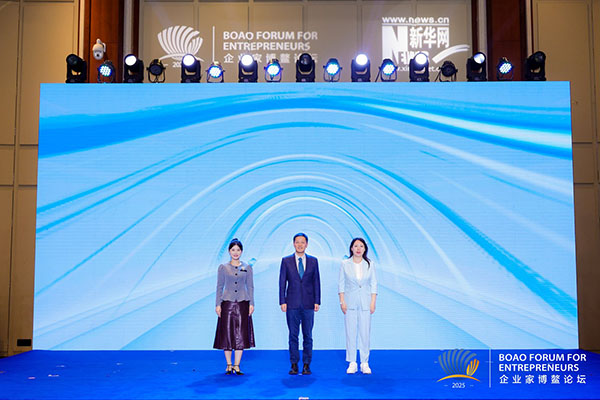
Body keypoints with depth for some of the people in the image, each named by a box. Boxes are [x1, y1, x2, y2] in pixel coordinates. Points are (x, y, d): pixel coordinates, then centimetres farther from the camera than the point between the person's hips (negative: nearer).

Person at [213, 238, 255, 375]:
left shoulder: (247, 268, 7)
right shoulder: (223, 267, 5)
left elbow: (250, 287, 7)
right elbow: (219, 287, 4)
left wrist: (251, 303, -1)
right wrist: (218, 304, -2)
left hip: (242, 304, 1)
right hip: (227, 303, -1)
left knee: (241, 334, 0)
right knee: (226, 333, 1)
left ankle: (237, 366, 8)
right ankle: (229, 365, 13)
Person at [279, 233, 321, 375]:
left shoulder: (313, 261, 7)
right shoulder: (286, 261, 4)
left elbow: (316, 282, 7)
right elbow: (282, 282, 3)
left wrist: (317, 301, 0)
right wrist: (282, 302, -4)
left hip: (308, 304, 1)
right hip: (292, 304, -1)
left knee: (308, 336, 4)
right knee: (293, 335, 4)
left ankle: (306, 365, 13)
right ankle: (294, 365, 13)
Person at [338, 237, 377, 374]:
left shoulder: (370, 265, 4)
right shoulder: (345, 264, 1)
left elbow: (374, 284, 5)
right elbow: (341, 284, 2)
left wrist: (373, 303, -2)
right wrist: (342, 302, -5)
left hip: (365, 303, 1)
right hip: (350, 303, 0)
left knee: (365, 333, 1)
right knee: (350, 333, 2)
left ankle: (364, 363, 11)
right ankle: (352, 363, 10)